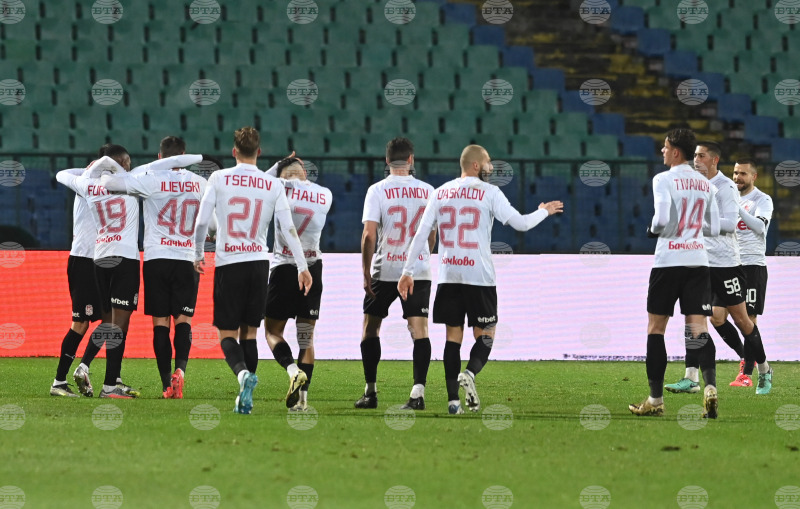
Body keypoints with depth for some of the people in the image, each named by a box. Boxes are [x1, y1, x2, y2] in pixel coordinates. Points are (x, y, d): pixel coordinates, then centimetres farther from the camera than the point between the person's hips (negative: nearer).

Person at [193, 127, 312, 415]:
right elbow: (288, 228, 2)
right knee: (249, 331, 12)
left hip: (228, 262, -2)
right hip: (259, 261, 2)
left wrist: (198, 255, 15)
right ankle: (245, 398, 6)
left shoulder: (219, 179, -2)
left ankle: (243, 372, -28)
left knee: (227, 333, 2)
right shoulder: (273, 186, 3)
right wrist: (302, 266, 7)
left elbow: (202, 221, 0)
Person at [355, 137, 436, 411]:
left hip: (385, 270, -2)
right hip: (420, 270, 2)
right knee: (419, 329, -1)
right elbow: (432, 235, 13)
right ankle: (418, 391, -12)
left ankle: (371, 391, 13)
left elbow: (369, 234, -11)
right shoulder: (427, 191, 5)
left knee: (370, 327, 12)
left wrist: (366, 272, -7)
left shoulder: (377, 190, -4)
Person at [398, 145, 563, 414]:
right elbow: (520, 223, -4)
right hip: (479, 276, -3)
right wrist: (545, 211, 15)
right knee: (485, 335, 6)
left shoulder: (440, 193, 9)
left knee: (453, 335, 8)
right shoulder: (489, 192, -3)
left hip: (448, 276, 3)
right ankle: (470, 373, -24)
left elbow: (421, 233, 5)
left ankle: (453, 399, 0)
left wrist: (408, 272, 8)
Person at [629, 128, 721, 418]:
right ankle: (710, 386, -25)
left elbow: (662, 219, -19)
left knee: (655, 328, 7)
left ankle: (656, 399, 9)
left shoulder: (664, 180, -8)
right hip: (698, 261, 5)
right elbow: (713, 229, 13)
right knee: (698, 328, -1)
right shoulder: (705, 184, 11)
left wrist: (652, 229, 1)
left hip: (669, 261, -5)